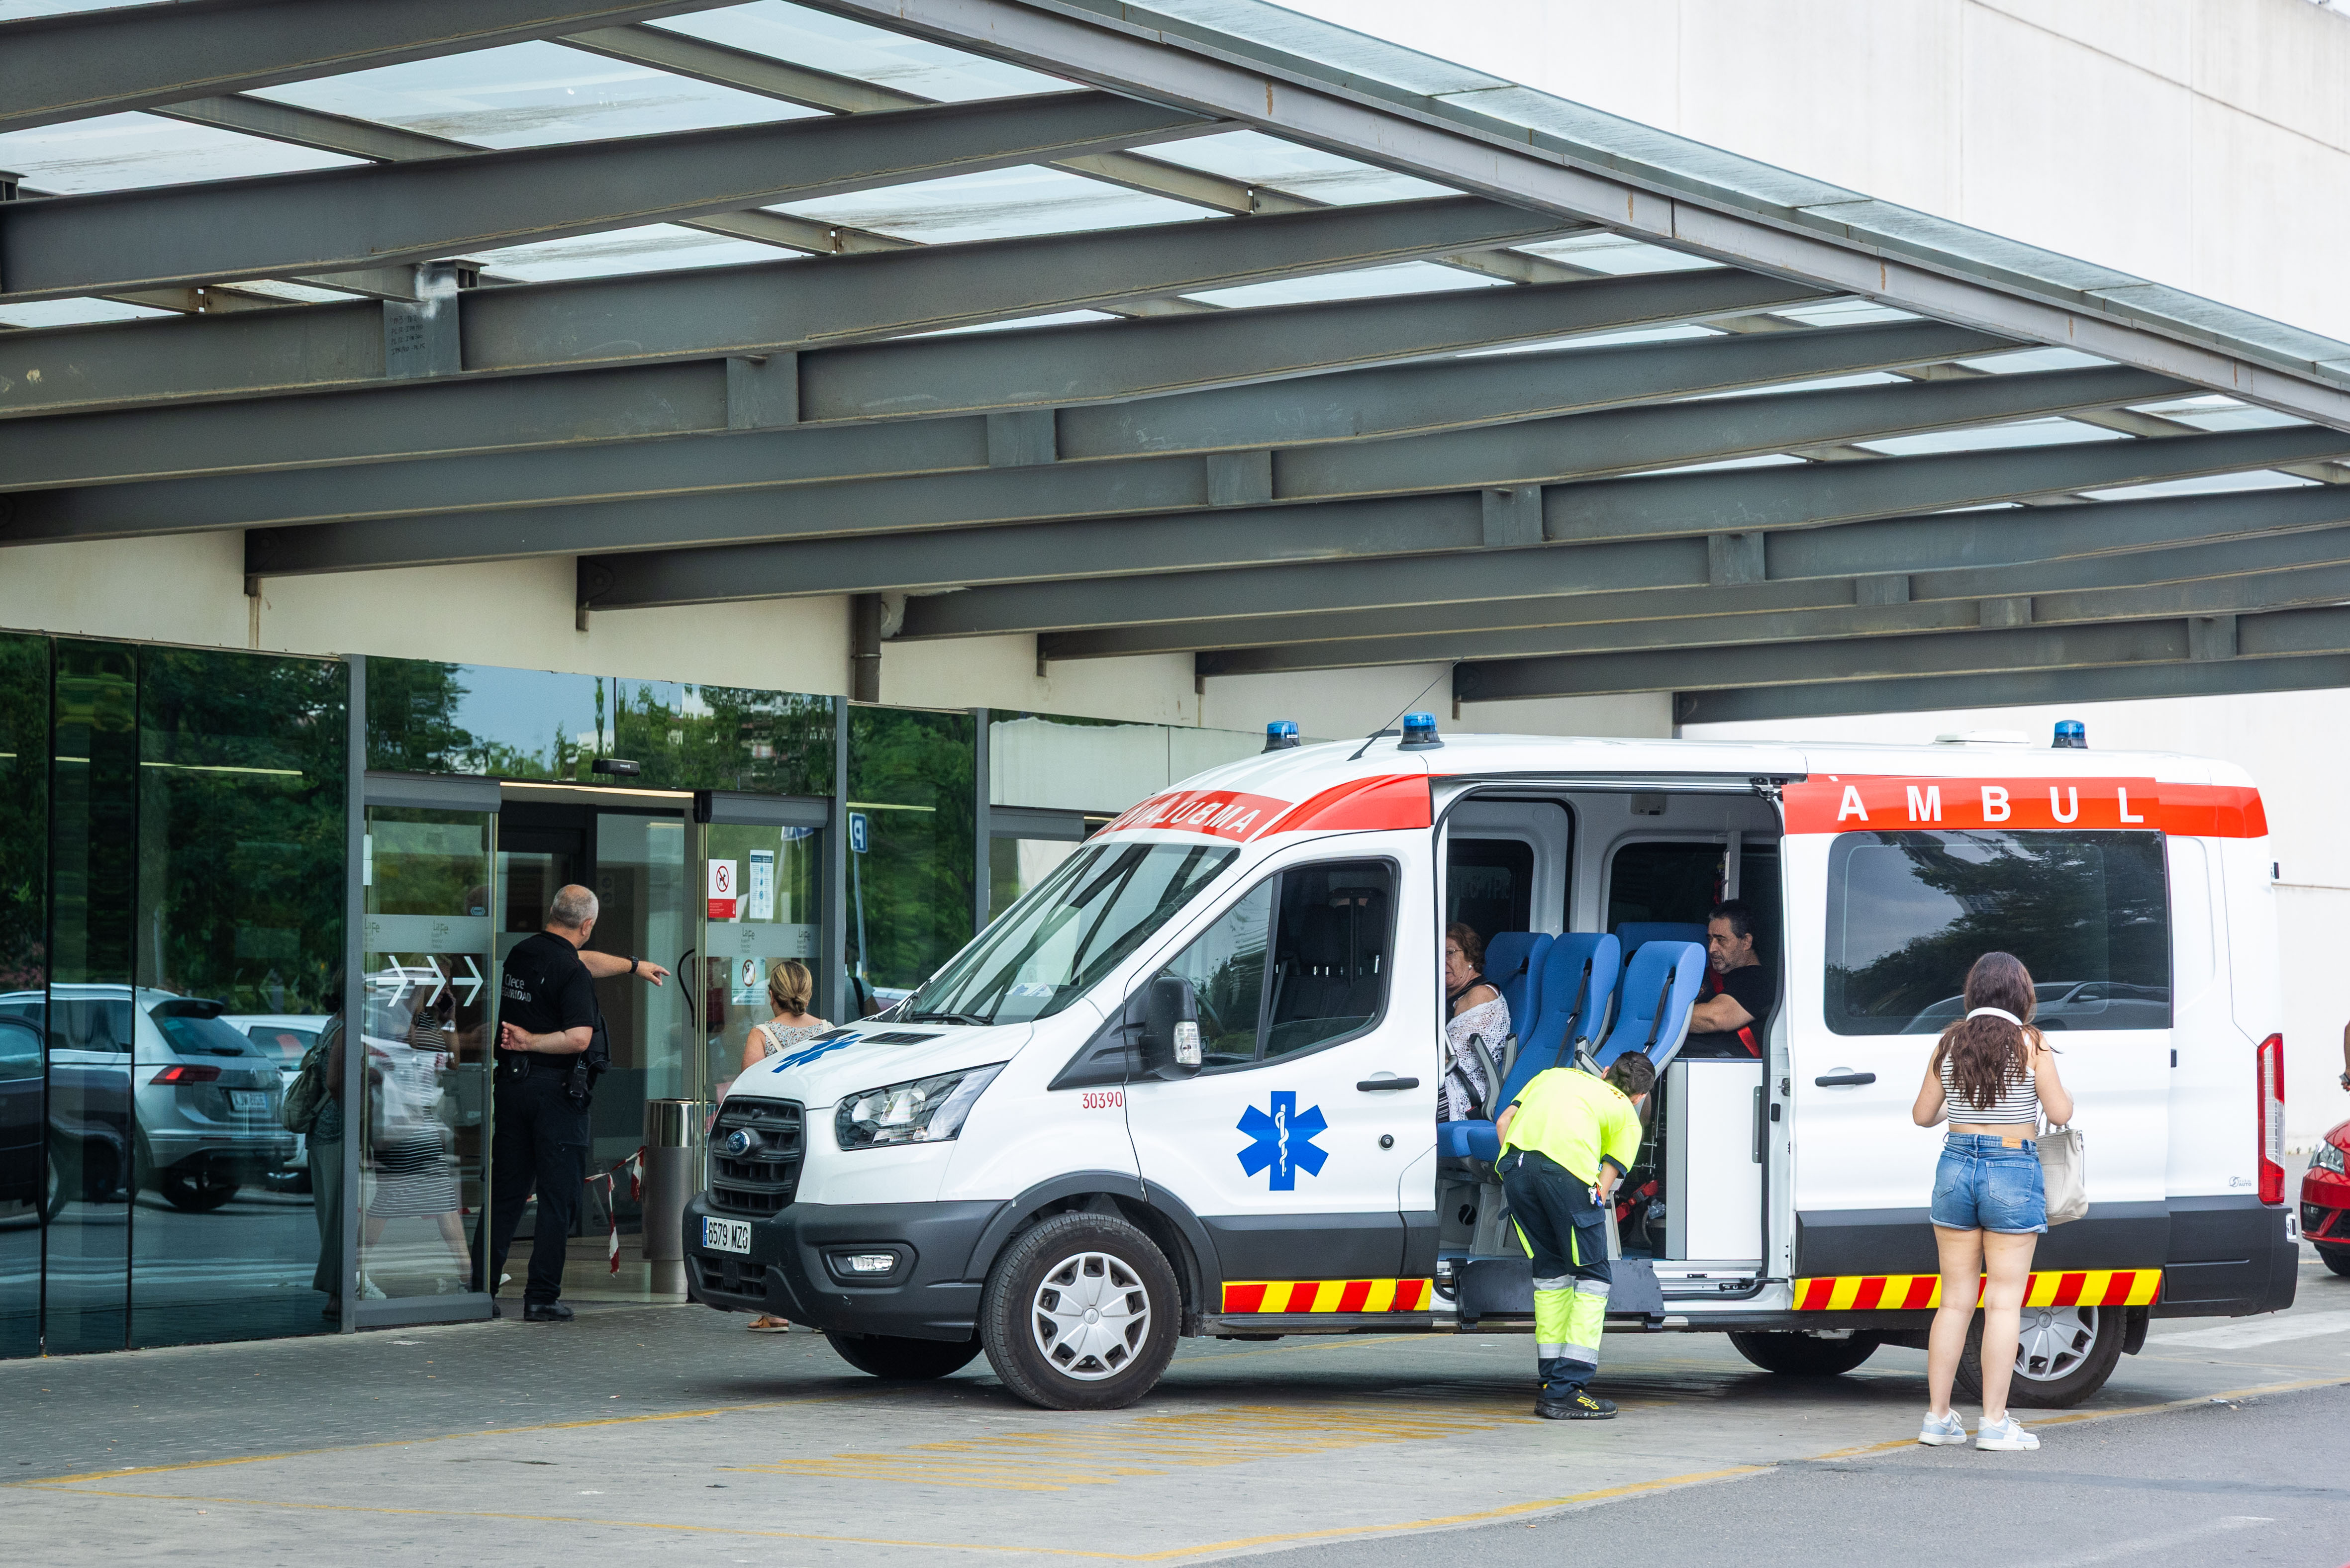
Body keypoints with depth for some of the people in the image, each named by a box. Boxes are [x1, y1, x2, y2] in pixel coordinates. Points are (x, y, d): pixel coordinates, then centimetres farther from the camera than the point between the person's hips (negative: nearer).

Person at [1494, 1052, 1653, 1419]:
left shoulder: (1556, 1075, 38)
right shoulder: (1628, 1117, 26)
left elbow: (1505, 1122, 29)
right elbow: (1603, 1187, 15)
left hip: (1515, 1161, 5)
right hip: (1567, 1168, -5)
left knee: (1551, 1272, 20)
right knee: (1593, 1277, 8)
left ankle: (1551, 1385, 21)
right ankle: (1565, 1392, 0)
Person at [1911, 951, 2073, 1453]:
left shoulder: (1950, 1043, 5)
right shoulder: (2030, 1044, -6)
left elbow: (1922, 1115, 10)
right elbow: (2060, 1113, -6)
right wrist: (2064, 1093, 16)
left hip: (1956, 1167, 4)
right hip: (2013, 1171, -4)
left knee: (1955, 1300, 10)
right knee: (2004, 1303, 0)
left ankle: (1938, 1417, 12)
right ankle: (1995, 1424, -1)